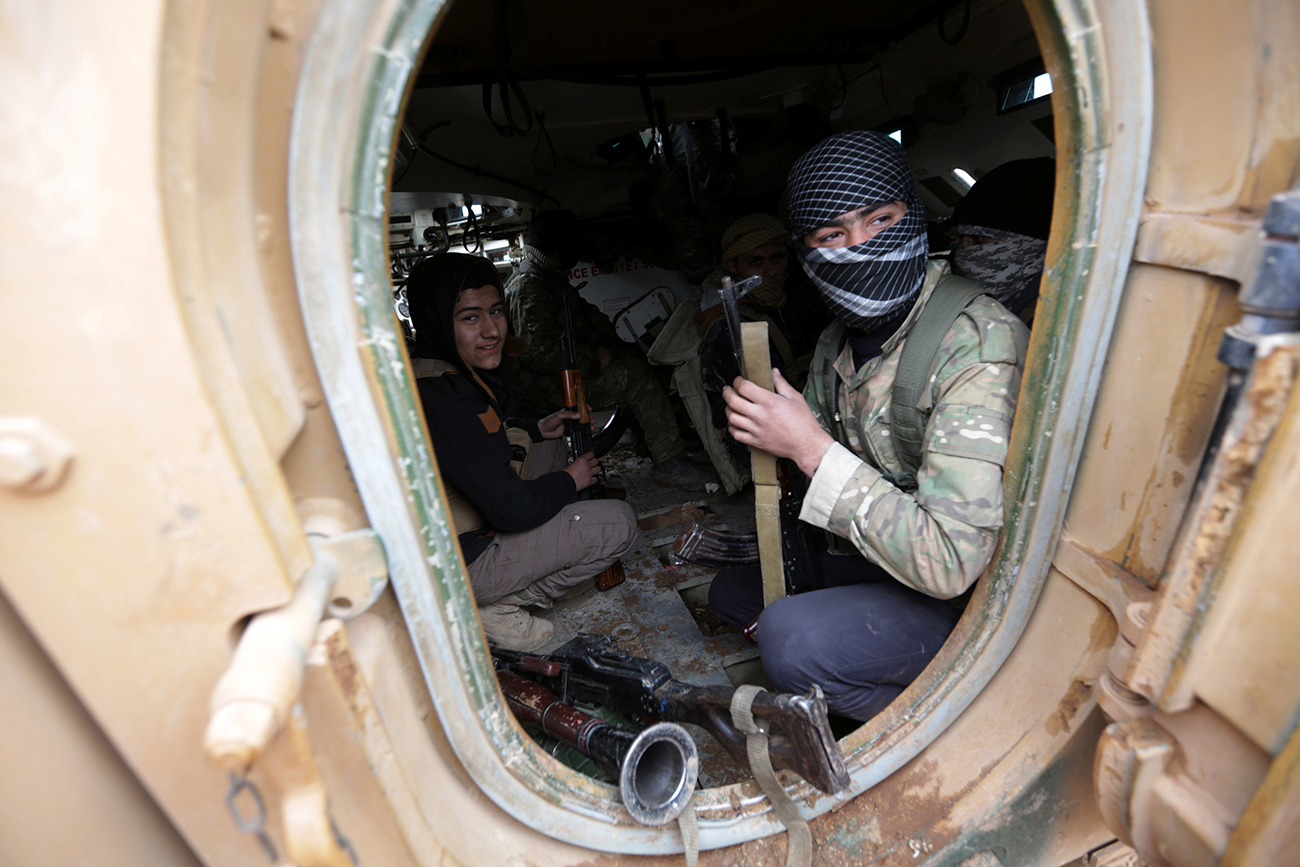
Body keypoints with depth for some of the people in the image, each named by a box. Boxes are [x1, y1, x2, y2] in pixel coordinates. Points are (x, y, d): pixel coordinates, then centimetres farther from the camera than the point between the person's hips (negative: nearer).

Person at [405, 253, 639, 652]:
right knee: (620, 523, -10)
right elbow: (513, 509, -29)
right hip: (455, 566, -9)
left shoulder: (431, 371, 0)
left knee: (554, 447, 19)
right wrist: (570, 480, -10)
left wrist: (535, 430, 7)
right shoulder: (446, 400, -32)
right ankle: (497, 607, -3)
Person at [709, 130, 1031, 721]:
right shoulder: (837, 342, -1)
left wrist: (813, 449, -31)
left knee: (790, 640, -29)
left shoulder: (980, 342, -27)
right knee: (732, 591, 14)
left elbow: (950, 563, -33)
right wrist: (767, 431, -10)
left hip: (972, 601, -8)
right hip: (880, 561, 8)